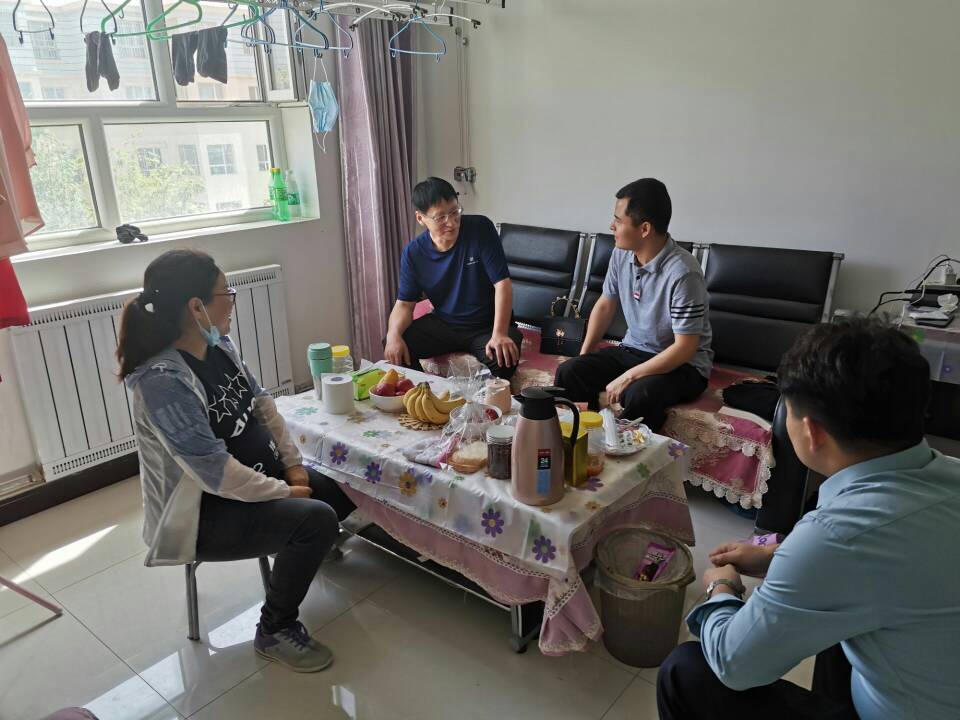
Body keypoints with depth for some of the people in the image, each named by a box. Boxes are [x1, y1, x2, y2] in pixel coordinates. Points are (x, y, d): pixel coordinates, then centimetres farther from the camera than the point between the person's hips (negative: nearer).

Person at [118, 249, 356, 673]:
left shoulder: (217, 344, -3)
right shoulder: (162, 380, -30)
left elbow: (260, 401, 7)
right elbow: (216, 472, -30)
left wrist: (292, 463, 0)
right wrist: (284, 492, -20)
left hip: (256, 474, 9)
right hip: (204, 511, -8)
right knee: (316, 519, -27)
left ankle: (312, 547, 42)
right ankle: (274, 631, -3)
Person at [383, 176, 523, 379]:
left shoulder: (481, 228, -16)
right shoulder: (413, 253, -6)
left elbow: (502, 283, -20)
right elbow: (405, 303, -3)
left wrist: (499, 334, -32)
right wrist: (394, 335, -25)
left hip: (487, 325, -3)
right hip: (442, 324, 3)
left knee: (504, 358, -33)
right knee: (395, 350, -18)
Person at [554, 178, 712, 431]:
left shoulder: (683, 272, -26)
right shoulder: (621, 254, -5)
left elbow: (685, 348, -24)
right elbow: (605, 305, 10)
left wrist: (628, 377, -25)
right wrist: (584, 359, 3)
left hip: (683, 364, -6)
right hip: (633, 350, 6)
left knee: (639, 395, -36)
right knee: (568, 373, -14)